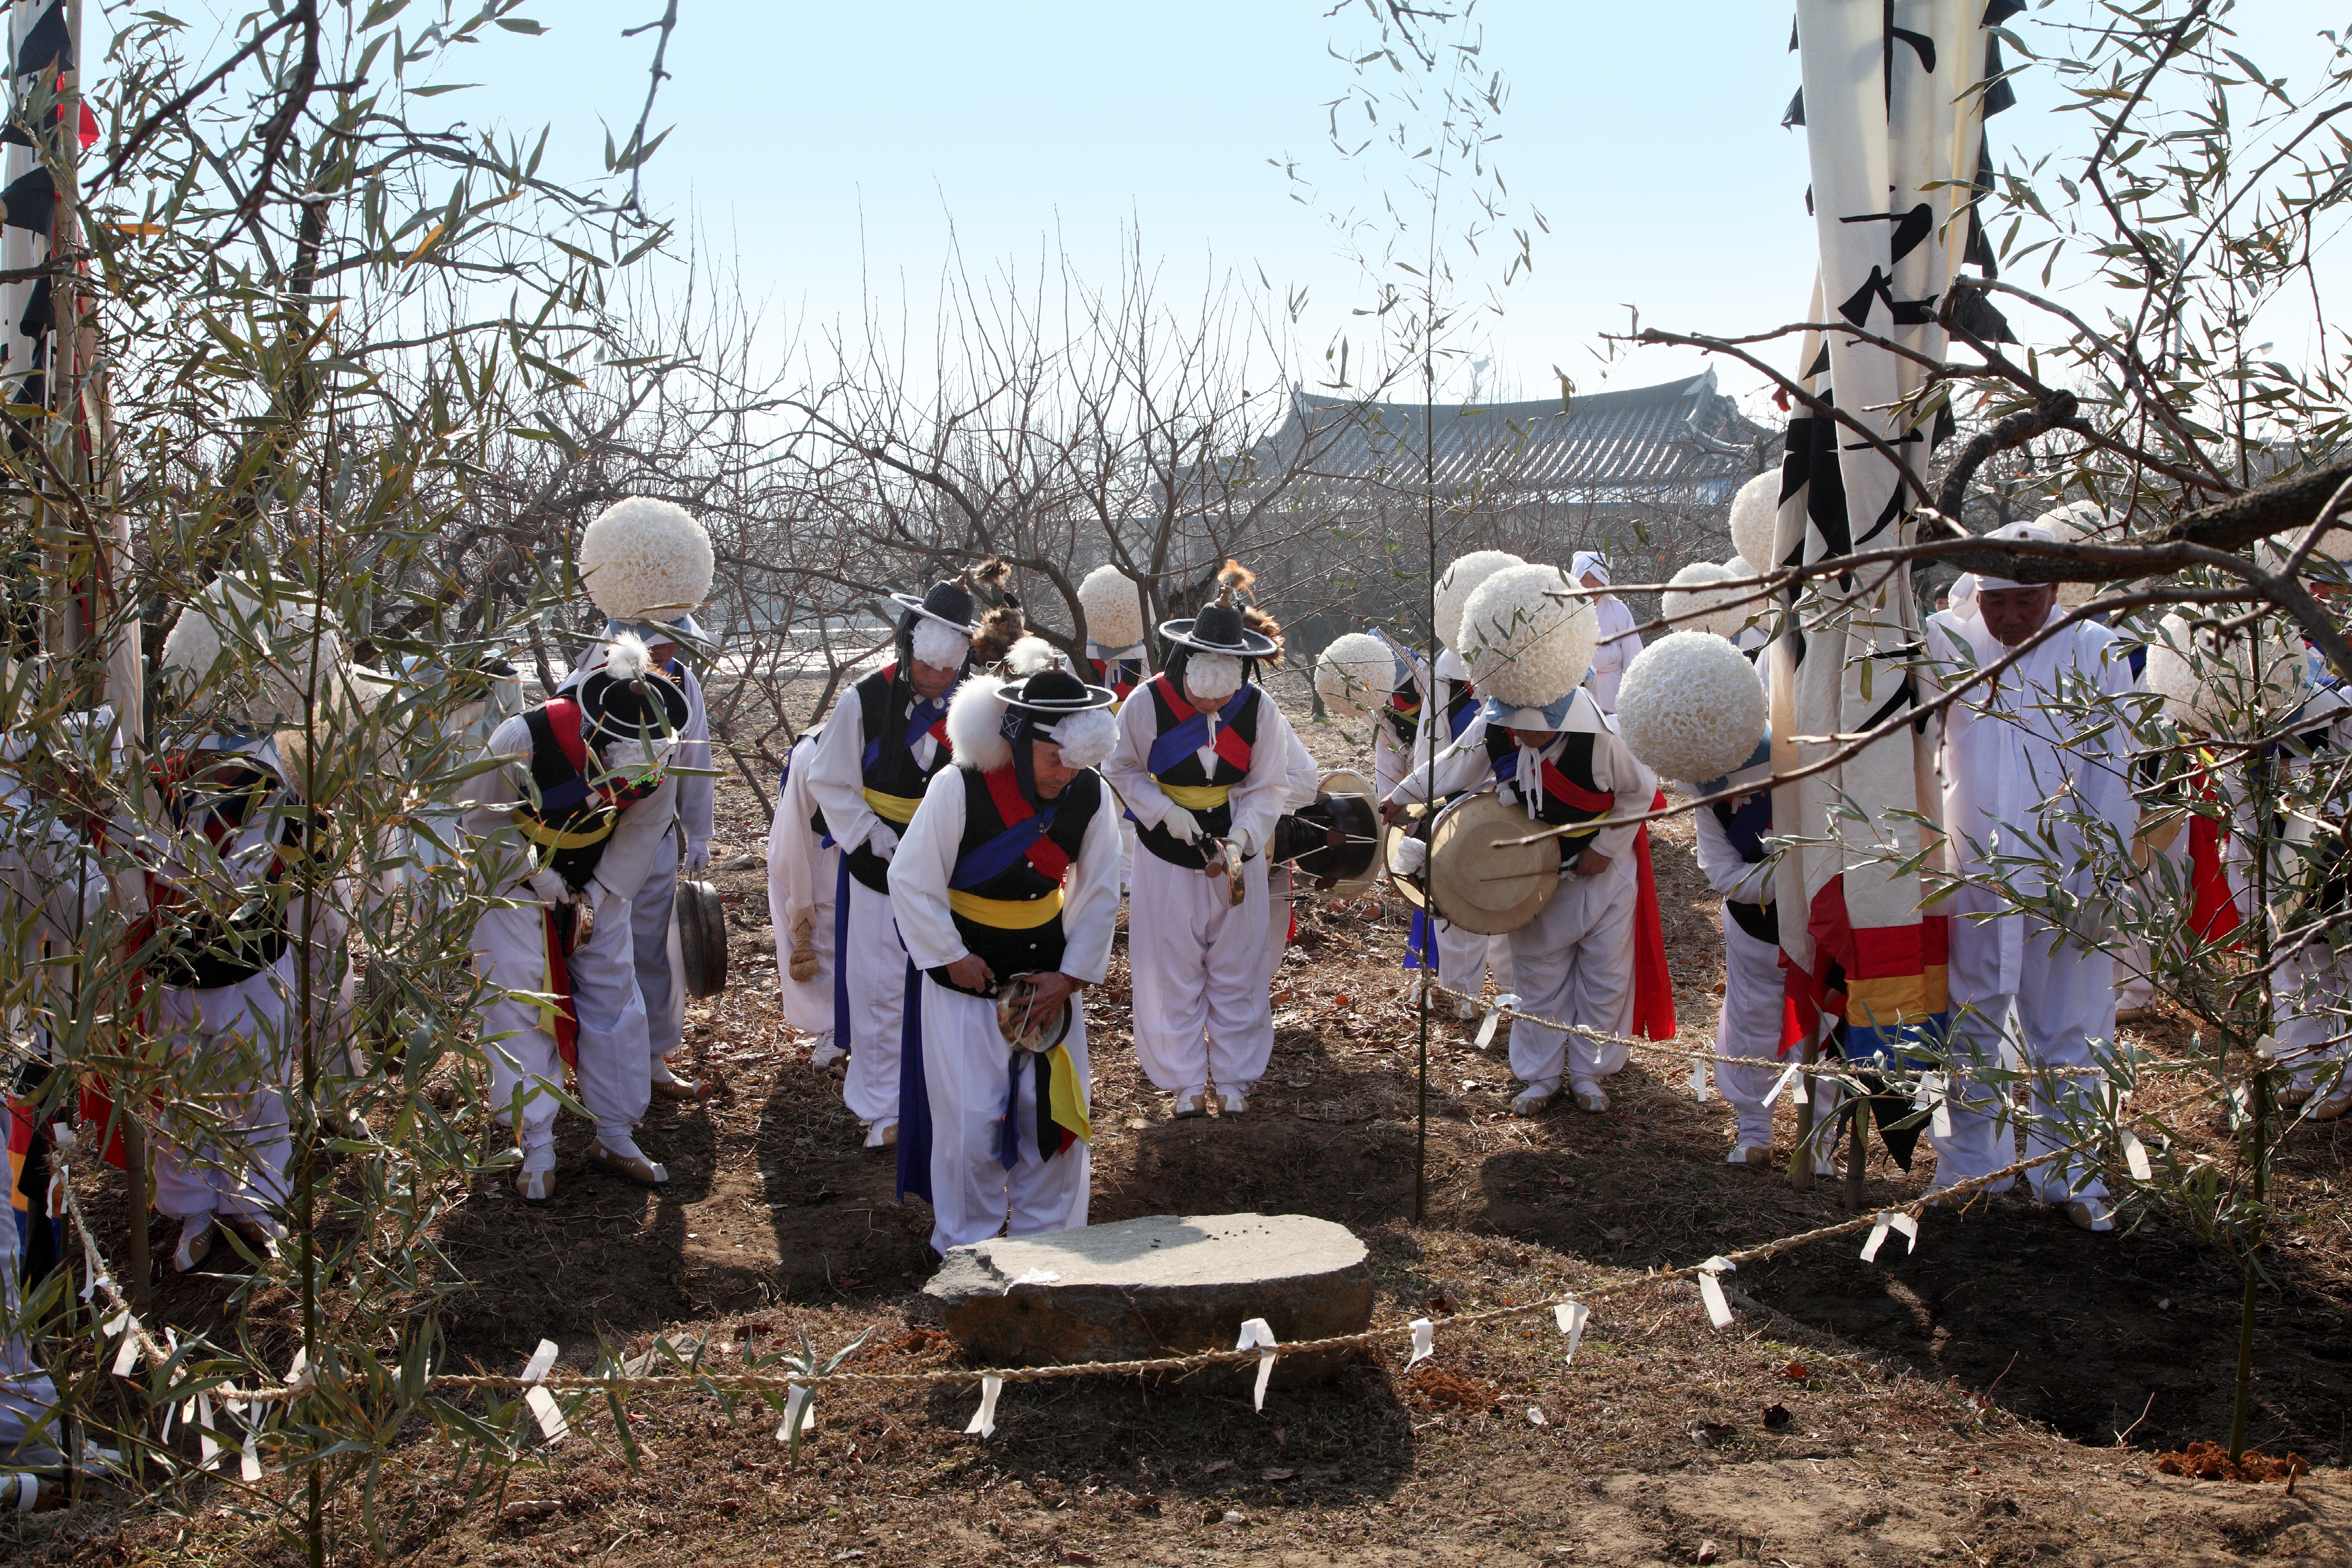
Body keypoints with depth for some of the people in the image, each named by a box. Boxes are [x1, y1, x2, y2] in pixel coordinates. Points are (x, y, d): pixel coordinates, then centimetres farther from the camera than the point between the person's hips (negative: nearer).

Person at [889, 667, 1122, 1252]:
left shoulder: (1090, 795, -10)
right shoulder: (959, 788, -22)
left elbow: (1099, 894, 0)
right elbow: (910, 881, -13)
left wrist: (1071, 977, -6)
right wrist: (952, 959, -12)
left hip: (1048, 968, 4)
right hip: (963, 968, -3)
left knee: (1055, 1107, 7)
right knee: (970, 1117, -2)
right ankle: (967, 1248, 18)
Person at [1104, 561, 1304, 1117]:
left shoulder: (1258, 708, -13)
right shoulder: (1148, 703, -17)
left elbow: (1269, 788, -7)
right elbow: (1121, 769, -3)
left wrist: (1239, 841, -23)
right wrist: (1165, 812, -18)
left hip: (1237, 849, 1)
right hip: (1168, 853, -1)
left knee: (1237, 969, 10)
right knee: (1173, 970, 6)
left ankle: (1234, 1077, 24)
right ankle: (1184, 1080, 20)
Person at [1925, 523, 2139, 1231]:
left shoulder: (2096, 652, -2)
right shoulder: (1945, 641, 2)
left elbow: (2113, 775, -1)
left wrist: (2101, 876, -7)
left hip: (2062, 880, -1)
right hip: (1972, 877, 1)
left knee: (2066, 1038, 8)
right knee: (1970, 1036, 9)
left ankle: (2068, 1173, 20)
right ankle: (1968, 1169, 20)